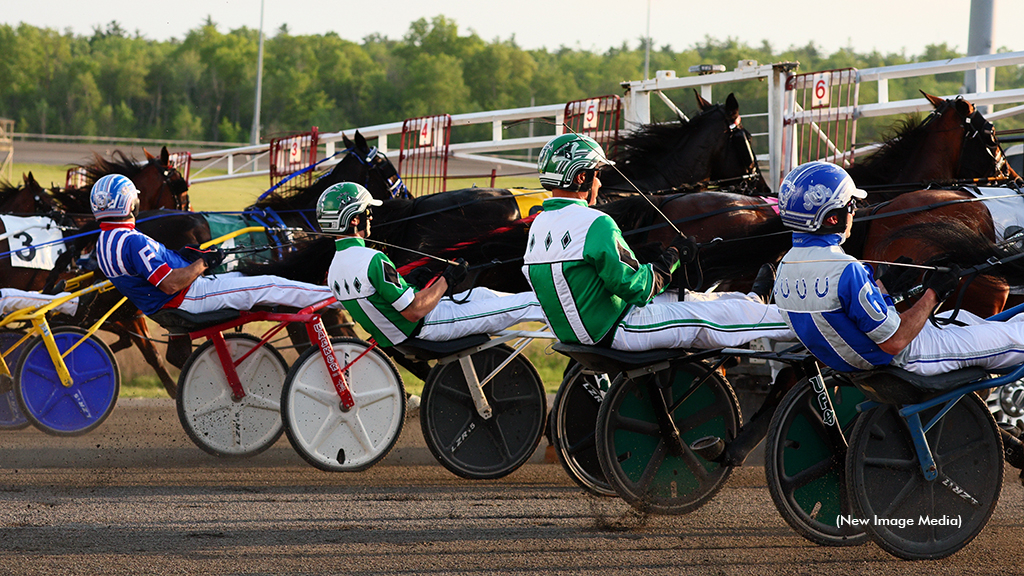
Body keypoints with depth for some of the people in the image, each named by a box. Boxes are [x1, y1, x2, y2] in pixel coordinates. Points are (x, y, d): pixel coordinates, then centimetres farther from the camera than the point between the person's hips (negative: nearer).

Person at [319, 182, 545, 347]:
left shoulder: (335, 268, -1)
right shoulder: (373, 260, -30)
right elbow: (414, 311, -28)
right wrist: (446, 280, -16)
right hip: (423, 328, -9)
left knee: (480, 294, 25)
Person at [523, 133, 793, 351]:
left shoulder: (538, 225, 4)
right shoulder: (595, 224, -24)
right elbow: (636, 289, -22)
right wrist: (672, 257, -7)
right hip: (616, 332, -9)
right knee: (718, 314, 3)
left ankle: (752, 301, 48)